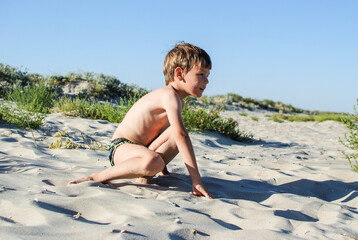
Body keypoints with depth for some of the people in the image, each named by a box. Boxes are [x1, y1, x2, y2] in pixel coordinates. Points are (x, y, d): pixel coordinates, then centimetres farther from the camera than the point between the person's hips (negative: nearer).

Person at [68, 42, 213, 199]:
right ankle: (98, 177, -18)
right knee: (154, 162, -38)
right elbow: (181, 135, -28)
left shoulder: (178, 101, 12)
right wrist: (196, 180, -30)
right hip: (122, 146, -9)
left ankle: (145, 173, -7)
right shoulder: (170, 96, -20)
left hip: (142, 148, 9)